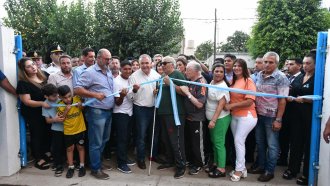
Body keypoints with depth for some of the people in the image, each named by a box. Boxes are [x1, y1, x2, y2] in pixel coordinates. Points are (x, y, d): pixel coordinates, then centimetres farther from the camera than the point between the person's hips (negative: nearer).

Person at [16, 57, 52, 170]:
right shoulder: (23, 83, -16)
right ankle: (39, 159, 19)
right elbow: (27, 101, -21)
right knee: (37, 135, 5)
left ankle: (47, 153, 37)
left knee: (48, 132, 16)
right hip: (33, 114, -6)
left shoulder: (43, 76, 2)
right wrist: (42, 103, -34)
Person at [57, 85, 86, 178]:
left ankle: (82, 166, 25)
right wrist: (66, 110, -22)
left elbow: (84, 110, 6)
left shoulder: (77, 99, -12)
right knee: (70, 148, 11)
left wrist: (81, 106, -16)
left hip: (80, 129, 0)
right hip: (68, 131, 0)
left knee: (80, 147, 12)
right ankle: (71, 167, 25)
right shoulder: (60, 106, -11)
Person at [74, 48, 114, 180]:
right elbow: (77, 90, -17)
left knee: (104, 140, 19)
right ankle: (95, 169, 16)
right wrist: (95, 94, -25)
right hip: (96, 112, -8)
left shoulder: (109, 72, 12)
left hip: (108, 111, 8)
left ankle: (97, 161, 35)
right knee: (96, 142, 3)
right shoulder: (90, 72, -12)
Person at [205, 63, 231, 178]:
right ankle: (216, 163, 30)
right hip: (212, 118, 9)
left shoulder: (222, 86, -18)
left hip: (220, 118, -8)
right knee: (214, 142, 17)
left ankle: (221, 169, 6)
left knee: (219, 143, -3)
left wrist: (213, 120, -25)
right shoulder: (211, 82, 7)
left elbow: (221, 105, -22)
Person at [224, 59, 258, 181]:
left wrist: (231, 106, -16)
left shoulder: (248, 81, -11)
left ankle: (239, 170, 8)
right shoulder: (233, 81, 10)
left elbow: (250, 101, -18)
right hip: (234, 116, 7)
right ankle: (242, 168, 24)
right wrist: (230, 106, -5)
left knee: (239, 141, -6)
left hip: (246, 116, -7)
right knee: (238, 142, 12)